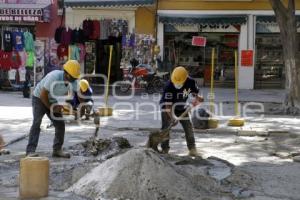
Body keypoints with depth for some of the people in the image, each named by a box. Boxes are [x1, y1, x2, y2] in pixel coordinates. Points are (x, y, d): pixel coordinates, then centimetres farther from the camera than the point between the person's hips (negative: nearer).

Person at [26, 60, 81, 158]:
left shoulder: (73, 81, -15)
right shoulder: (54, 77, -34)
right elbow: (43, 94, -28)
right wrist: (50, 108, -18)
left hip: (52, 101, 7)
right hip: (39, 98, -7)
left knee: (60, 124, 0)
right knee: (37, 122, -21)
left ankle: (57, 150, 11)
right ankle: (30, 151, -27)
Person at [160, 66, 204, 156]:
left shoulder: (190, 82, -21)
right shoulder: (169, 86, -33)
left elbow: (195, 92, 0)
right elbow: (168, 105, -32)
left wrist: (197, 98, -23)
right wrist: (171, 118, -41)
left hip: (180, 107, 4)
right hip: (167, 105, -4)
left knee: (188, 126, 1)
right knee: (166, 127, -11)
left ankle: (192, 149, 10)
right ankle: (164, 150, -2)